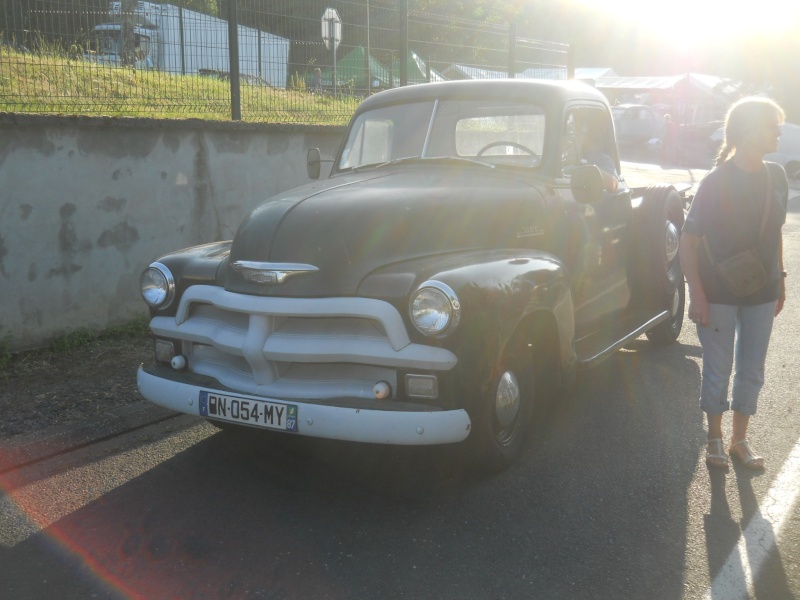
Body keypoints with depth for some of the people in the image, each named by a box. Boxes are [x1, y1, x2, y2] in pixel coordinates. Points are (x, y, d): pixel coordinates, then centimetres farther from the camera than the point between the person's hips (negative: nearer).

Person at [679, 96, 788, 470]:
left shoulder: (776, 177, 1)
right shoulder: (716, 181, -15)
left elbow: (775, 232, 13)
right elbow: (688, 241, -14)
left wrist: (780, 280, 12)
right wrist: (697, 295, -19)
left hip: (761, 293, 5)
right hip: (718, 295, -5)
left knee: (751, 370, 13)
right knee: (718, 369, 8)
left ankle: (740, 440, 30)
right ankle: (715, 438, 27)